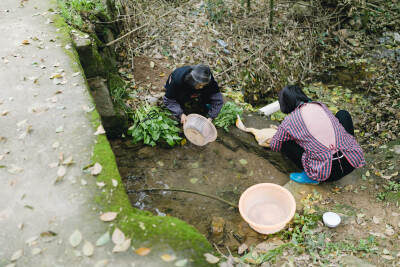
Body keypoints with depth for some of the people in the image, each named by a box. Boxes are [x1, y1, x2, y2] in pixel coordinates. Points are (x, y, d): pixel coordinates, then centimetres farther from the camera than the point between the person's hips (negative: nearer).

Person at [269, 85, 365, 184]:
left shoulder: (290, 121, -1)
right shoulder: (321, 105, 12)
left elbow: (274, 146, 13)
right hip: (352, 161, 5)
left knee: (285, 142, 11)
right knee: (343, 113, 26)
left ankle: (311, 177, 2)